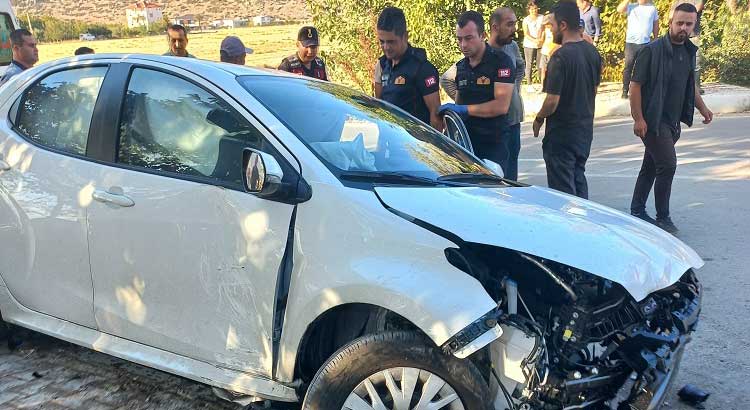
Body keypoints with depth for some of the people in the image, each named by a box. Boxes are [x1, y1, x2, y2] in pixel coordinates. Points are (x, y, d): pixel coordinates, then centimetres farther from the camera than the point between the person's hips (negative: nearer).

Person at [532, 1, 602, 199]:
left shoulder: (561, 57, -21)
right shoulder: (593, 52, 4)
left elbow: (552, 101, -22)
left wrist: (539, 119, -4)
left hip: (561, 133, -8)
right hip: (585, 129, 8)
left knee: (563, 189, 2)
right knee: (579, 180, 21)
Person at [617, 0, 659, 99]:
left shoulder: (652, 8, 6)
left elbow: (655, 24, 13)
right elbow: (619, 9, -18)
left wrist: (656, 40, 11)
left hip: (645, 43, 2)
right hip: (631, 42, -1)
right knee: (628, 68, 2)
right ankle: (625, 91, 7)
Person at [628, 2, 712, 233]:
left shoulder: (689, 52, 10)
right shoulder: (652, 51, -13)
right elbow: (636, 85, -15)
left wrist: (702, 108, 20)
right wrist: (638, 119, -19)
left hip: (673, 122, 7)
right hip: (653, 121, -7)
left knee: (651, 166, 14)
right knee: (668, 165, -9)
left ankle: (637, 211, 25)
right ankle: (663, 218, 4)